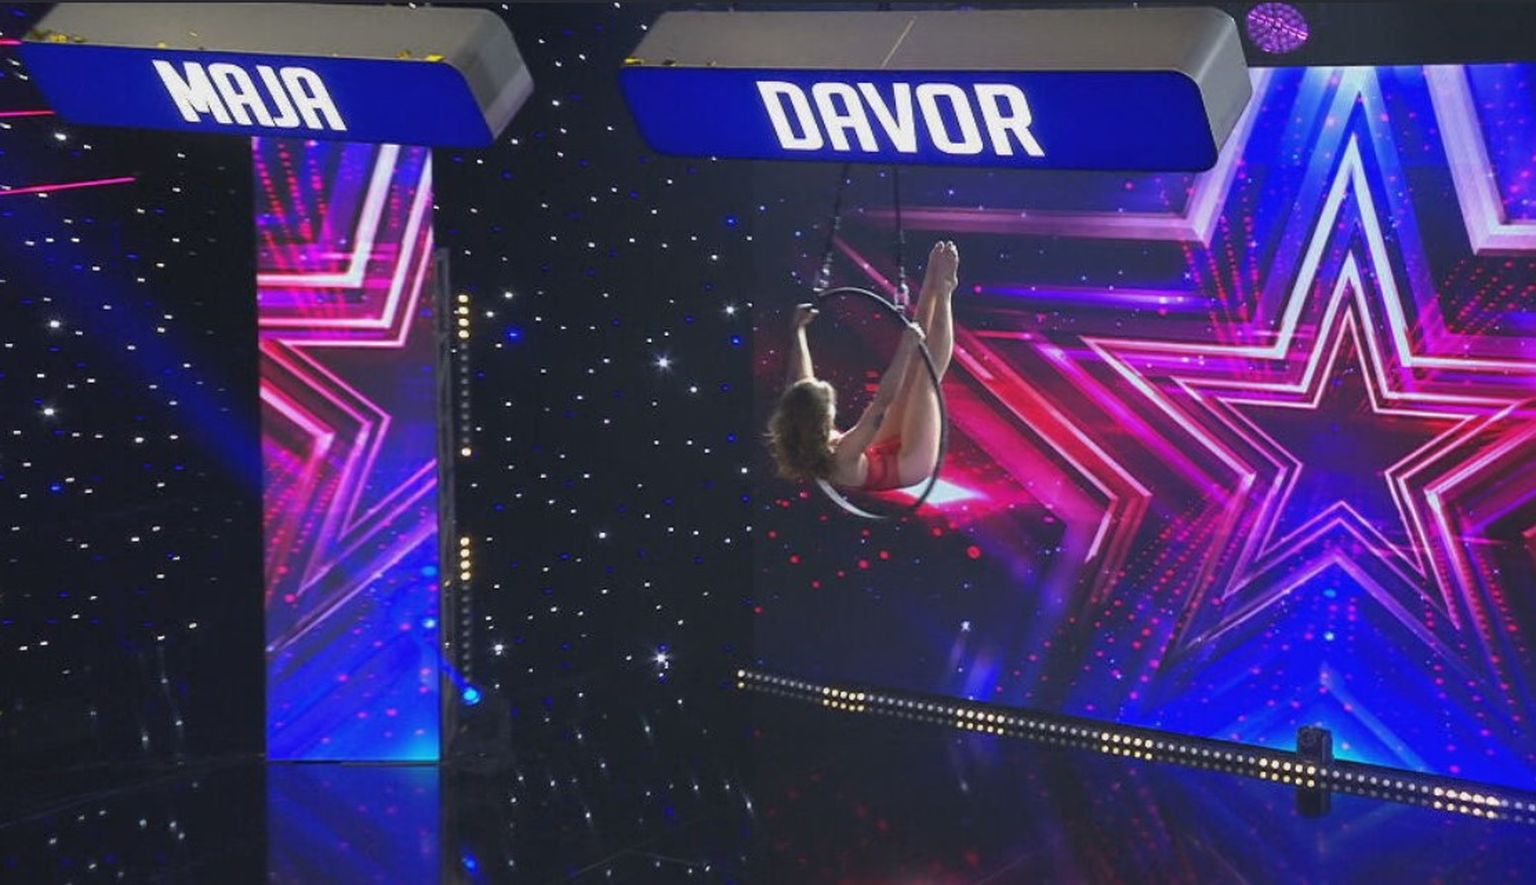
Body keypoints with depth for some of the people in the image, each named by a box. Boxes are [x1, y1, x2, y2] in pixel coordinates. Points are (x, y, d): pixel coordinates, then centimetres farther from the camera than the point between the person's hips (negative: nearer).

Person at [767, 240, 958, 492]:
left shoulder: (799, 446, -23)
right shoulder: (841, 455, -43)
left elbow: (797, 384, -9)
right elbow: (882, 404, -49)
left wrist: (797, 330, -6)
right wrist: (905, 348, -50)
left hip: (884, 452, 7)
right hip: (909, 464, -7)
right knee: (925, 376, -11)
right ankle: (943, 290, 0)